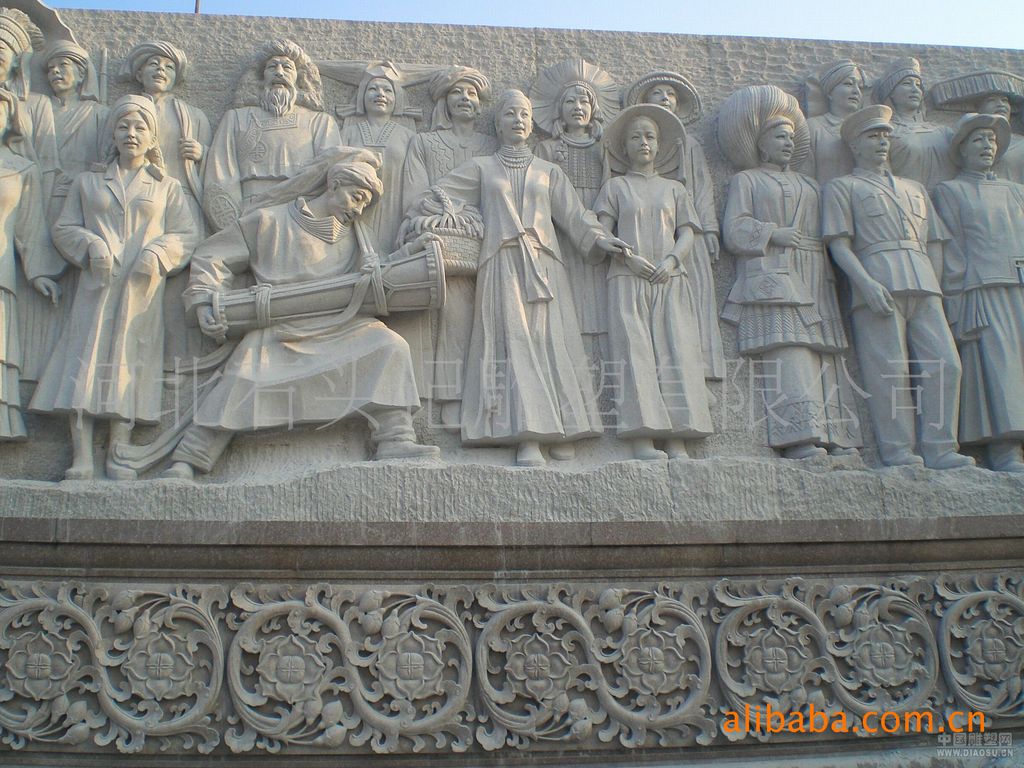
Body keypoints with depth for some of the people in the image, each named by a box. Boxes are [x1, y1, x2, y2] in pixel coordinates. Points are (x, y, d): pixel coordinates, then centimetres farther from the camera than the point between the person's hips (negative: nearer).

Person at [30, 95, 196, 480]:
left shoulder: (168, 187, 17)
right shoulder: (87, 182, 19)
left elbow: (185, 235, 7)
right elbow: (63, 228, 13)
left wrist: (157, 253, -12)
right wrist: (90, 245, -7)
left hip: (142, 290, -1)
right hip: (96, 286, 1)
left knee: (129, 363, -5)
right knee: (85, 361, -8)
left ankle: (117, 456, -3)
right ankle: (82, 458, -9)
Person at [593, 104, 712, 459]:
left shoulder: (674, 188, 22)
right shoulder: (615, 186, 17)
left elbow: (687, 233, 12)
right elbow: (604, 232, 5)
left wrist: (671, 260, -8)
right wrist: (629, 257, -12)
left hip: (671, 280, 2)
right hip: (628, 279, -1)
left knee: (676, 351, -11)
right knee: (635, 352, -14)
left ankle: (678, 442, -15)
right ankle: (642, 438, -20)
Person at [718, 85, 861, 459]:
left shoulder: (808, 185, 31)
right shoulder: (746, 180, 16)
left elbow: (825, 234, 26)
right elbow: (734, 228, 1)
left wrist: (831, 275, 10)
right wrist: (773, 234, -11)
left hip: (814, 282, 6)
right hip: (772, 278, -5)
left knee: (824, 356, -6)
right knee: (787, 354, -18)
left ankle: (835, 438, -10)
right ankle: (800, 437, -25)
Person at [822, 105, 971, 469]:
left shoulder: (915, 189, 31)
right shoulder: (842, 187, 13)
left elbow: (935, 243, 26)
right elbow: (839, 243, -1)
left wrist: (935, 287, 10)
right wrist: (866, 283, -16)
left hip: (923, 286, 5)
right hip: (878, 285, -5)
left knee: (945, 364, -6)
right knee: (889, 369, -11)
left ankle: (939, 450, -3)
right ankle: (898, 451, -6)